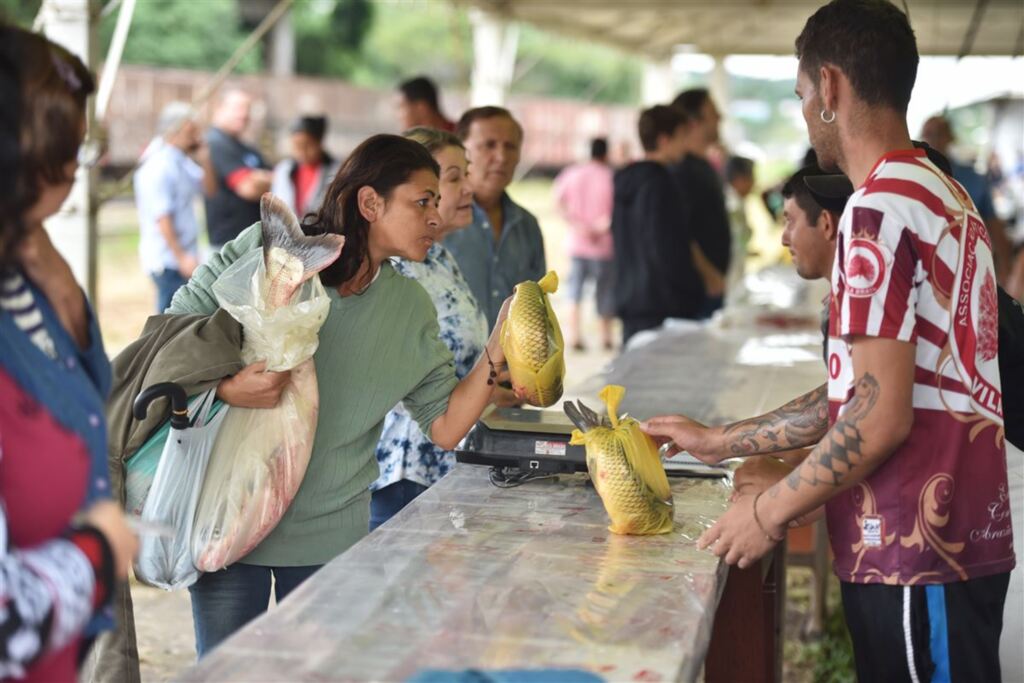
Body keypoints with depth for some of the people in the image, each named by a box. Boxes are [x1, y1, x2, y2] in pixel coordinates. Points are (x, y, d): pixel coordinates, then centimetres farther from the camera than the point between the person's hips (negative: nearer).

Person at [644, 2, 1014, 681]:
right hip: (957, 538, 9)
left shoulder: (882, 207, -16)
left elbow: (880, 418, -20)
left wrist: (770, 511, -8)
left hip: (916, 552, -9)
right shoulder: (944, 196, 14)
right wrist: (719, 440, 20)